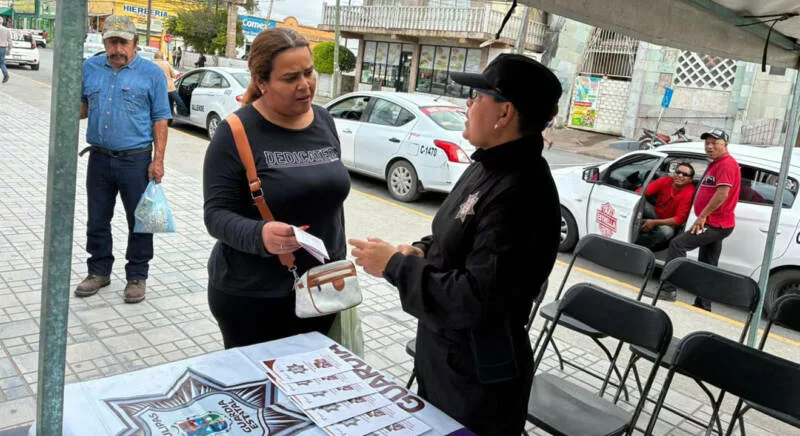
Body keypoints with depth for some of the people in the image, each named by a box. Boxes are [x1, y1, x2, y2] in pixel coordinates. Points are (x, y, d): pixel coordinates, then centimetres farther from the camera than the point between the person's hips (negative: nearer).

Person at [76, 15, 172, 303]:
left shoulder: (151, 73, -4)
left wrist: (158, 159, -12)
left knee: (139, 221, 5)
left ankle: (137, 276, 19)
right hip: (99, 158, 4)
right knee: (97, 220, 14)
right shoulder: (90, 68, 6)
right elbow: (82, 107, 18)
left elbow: (160, 119, -5)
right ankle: (99, 271, 30)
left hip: (136, 160, -4)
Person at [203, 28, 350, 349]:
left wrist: (341, 263, 14)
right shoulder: (237, 132, -13)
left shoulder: (324, 121, 4)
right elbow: (217, 214, -14)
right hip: (251, 295, -5)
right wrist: (260, 235, -33)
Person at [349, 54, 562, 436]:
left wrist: (394, 265, -23)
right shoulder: (489, 165, 3)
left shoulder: (520, 193, -29)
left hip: (479, 380, -9)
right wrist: (420, 251, -3)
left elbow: (474, 301, -31)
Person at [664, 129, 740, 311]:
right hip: (714, 223, 10)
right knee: (707, 267, 11)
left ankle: (668, 288, -16)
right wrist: (703, 217, 15)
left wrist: (702, 216, -20)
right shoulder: (716, 164, 19)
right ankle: (703, 306, 16)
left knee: (677, 244, -17)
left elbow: (722, 194, -23)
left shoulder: (727, 164, -13)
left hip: (716, 224, -10)